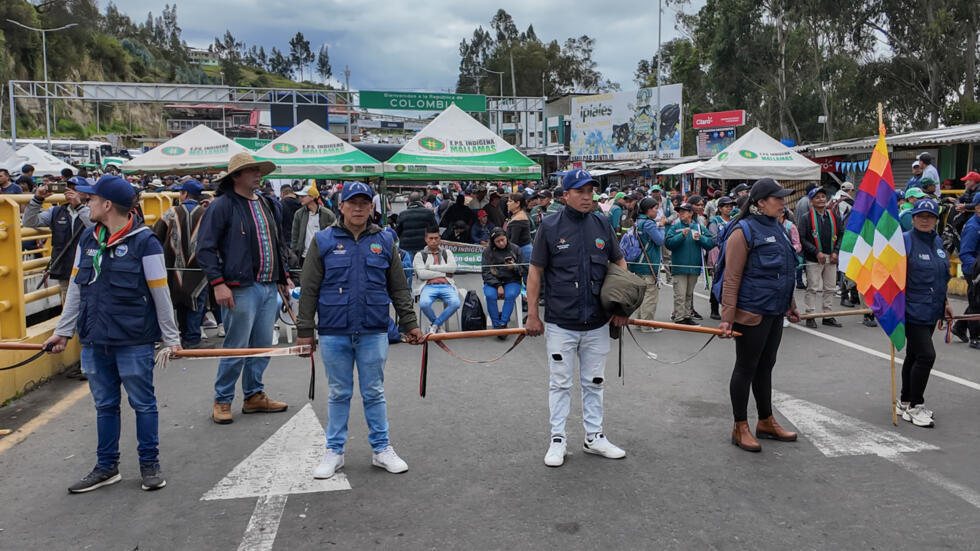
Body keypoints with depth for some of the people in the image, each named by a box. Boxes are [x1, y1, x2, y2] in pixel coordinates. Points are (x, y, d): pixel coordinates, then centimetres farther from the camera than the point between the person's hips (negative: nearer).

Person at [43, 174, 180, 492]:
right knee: (104, 405, 14)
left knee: (143, 404, 5)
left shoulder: (143, 242, -11)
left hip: (134, 342, -6)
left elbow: (160, 294, -8)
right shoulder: (87, 240, 8)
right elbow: (75, 289, 15)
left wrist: (171, 338, -4)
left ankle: (150, 464, 20)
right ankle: (107, 468, 27)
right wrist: (63, 331, 14)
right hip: (94, 341, 6)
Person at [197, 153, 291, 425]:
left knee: (263, 345, 12)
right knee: (236, 348, -1)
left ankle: (254, 396, 26)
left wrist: (283, 275, 18)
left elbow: (278, 242, 23)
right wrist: (218, 283, -16)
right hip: (241, 288, -7)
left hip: (269, 287, 7)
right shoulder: (222, 205, -6)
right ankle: (222, 401, 15)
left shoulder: (266, 204, 16)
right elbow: (205, 248, -9)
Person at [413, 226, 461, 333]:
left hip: (447, 285, 1)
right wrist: (443, 273, 0)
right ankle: (439, 325, -4)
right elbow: (421, 274, -1)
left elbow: (453, 268, 3)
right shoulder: (420, 255, 16)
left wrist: (431, 267, -1)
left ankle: (435, 324, -8)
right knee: (424, 304, -34)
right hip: (429, 286, -1)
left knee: (455, 303, -31)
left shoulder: (447, 252, 23)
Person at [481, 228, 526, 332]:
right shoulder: (487, 251, 2)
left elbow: (524, 270, 6)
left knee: (510, 295, -33)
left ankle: (503, 323, -26)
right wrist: (498, 286, -14)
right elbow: (486, 272, -1)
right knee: (490, 295, -31)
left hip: (512, 281, 0)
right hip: (493, 282, 0)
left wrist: (514, 267, -16)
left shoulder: (515, 249, 3)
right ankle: (496, 325, -21)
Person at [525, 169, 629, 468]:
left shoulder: (602, 225, 5)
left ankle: (594, 437, 28)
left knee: (593, 383, 14)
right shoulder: (549, 226, -5)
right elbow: (536, 272, -2)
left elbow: (619, 263, 14)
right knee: (560, 384, 7)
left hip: (597, 323, 3)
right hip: (560, 323, -3)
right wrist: (533, 314, -5)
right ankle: (557, 440, 19)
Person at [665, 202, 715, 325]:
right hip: (679, 267, -3)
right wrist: (682, 235, -19)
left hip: (694, 267, 4)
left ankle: (687, 314, 23)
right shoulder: (674, 227, 2)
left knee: (689, 294, 14)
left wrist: (700, 238, -13)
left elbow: (711, 244, 2)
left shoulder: (699, 227, 9)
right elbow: (668, 243, -11)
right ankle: (679, 317, -4)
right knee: (680, 294, -8)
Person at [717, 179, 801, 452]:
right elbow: (732, 279, -17)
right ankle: (740, 428, 12)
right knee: (746, 368, 1)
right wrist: (727, 317, -21)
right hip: (752, 313, -8)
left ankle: (766, 422, 29)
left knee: (765, 367, 17)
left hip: (775, 312, 8)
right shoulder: (744, 231, -14)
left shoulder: (777, 227, 12)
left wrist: (790, 305, 24)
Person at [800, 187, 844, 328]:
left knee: (830, 288, 9)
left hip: (831, 258, 4)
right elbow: (802, 238, -9)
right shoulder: (807, 217, -5)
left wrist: (836, 252, -2)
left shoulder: (833, 216, 8)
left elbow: (841, 234, 11)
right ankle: (810, 316, 6)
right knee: (812, 288, -1)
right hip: (814, 259, -4)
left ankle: (828, 316, 18)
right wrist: (817, 252, -15)